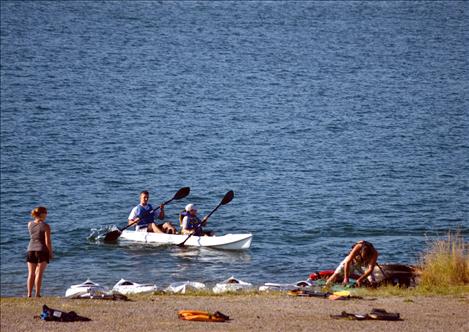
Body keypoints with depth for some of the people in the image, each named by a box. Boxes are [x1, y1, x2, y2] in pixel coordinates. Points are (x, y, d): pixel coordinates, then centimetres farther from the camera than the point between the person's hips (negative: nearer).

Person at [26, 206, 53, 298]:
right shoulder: (46, 226, -10)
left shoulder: (30, 224, 4)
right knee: (39, 273, -4)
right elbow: (48, 242, -12)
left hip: (31, 250, 4)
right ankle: (37, 294, -7)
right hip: (42, 250, -4)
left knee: (31, 274, 9)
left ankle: (29, 294, 7)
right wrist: (50, 253, -1)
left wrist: (37, 219, 18)